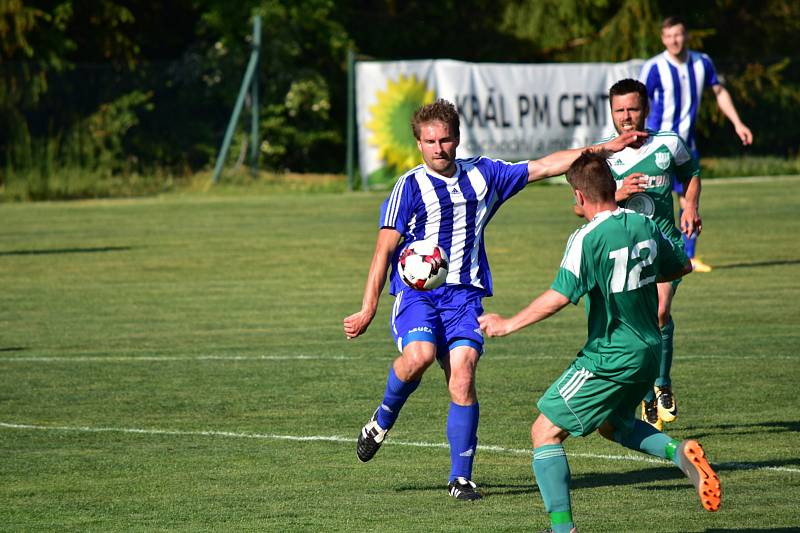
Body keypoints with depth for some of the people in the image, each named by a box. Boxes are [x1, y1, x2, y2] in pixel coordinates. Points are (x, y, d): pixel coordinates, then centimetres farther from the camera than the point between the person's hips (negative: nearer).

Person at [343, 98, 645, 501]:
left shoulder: (482, 175, 11)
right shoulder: (410, 187, 0)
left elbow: (544, 166, 17)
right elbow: (384, 249, -1)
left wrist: (608, 148, 15)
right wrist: (368, 309, -7)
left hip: (464, 293, 3)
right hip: (416, 290, -3)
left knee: (463, 373, -15)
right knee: (419, 354, -30)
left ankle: (461, 477, -7)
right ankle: (382, 421, 0)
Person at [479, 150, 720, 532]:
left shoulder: (588, 239, -19)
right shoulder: (645, 226, 3)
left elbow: (559, 297, -25)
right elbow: (683, 266, 18)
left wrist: (508, 324, -14)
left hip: (610, 359, -8)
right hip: (648, 353, 8)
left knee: (545, 432, 0)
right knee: (613, 423, 32)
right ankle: (681, 453, 9)